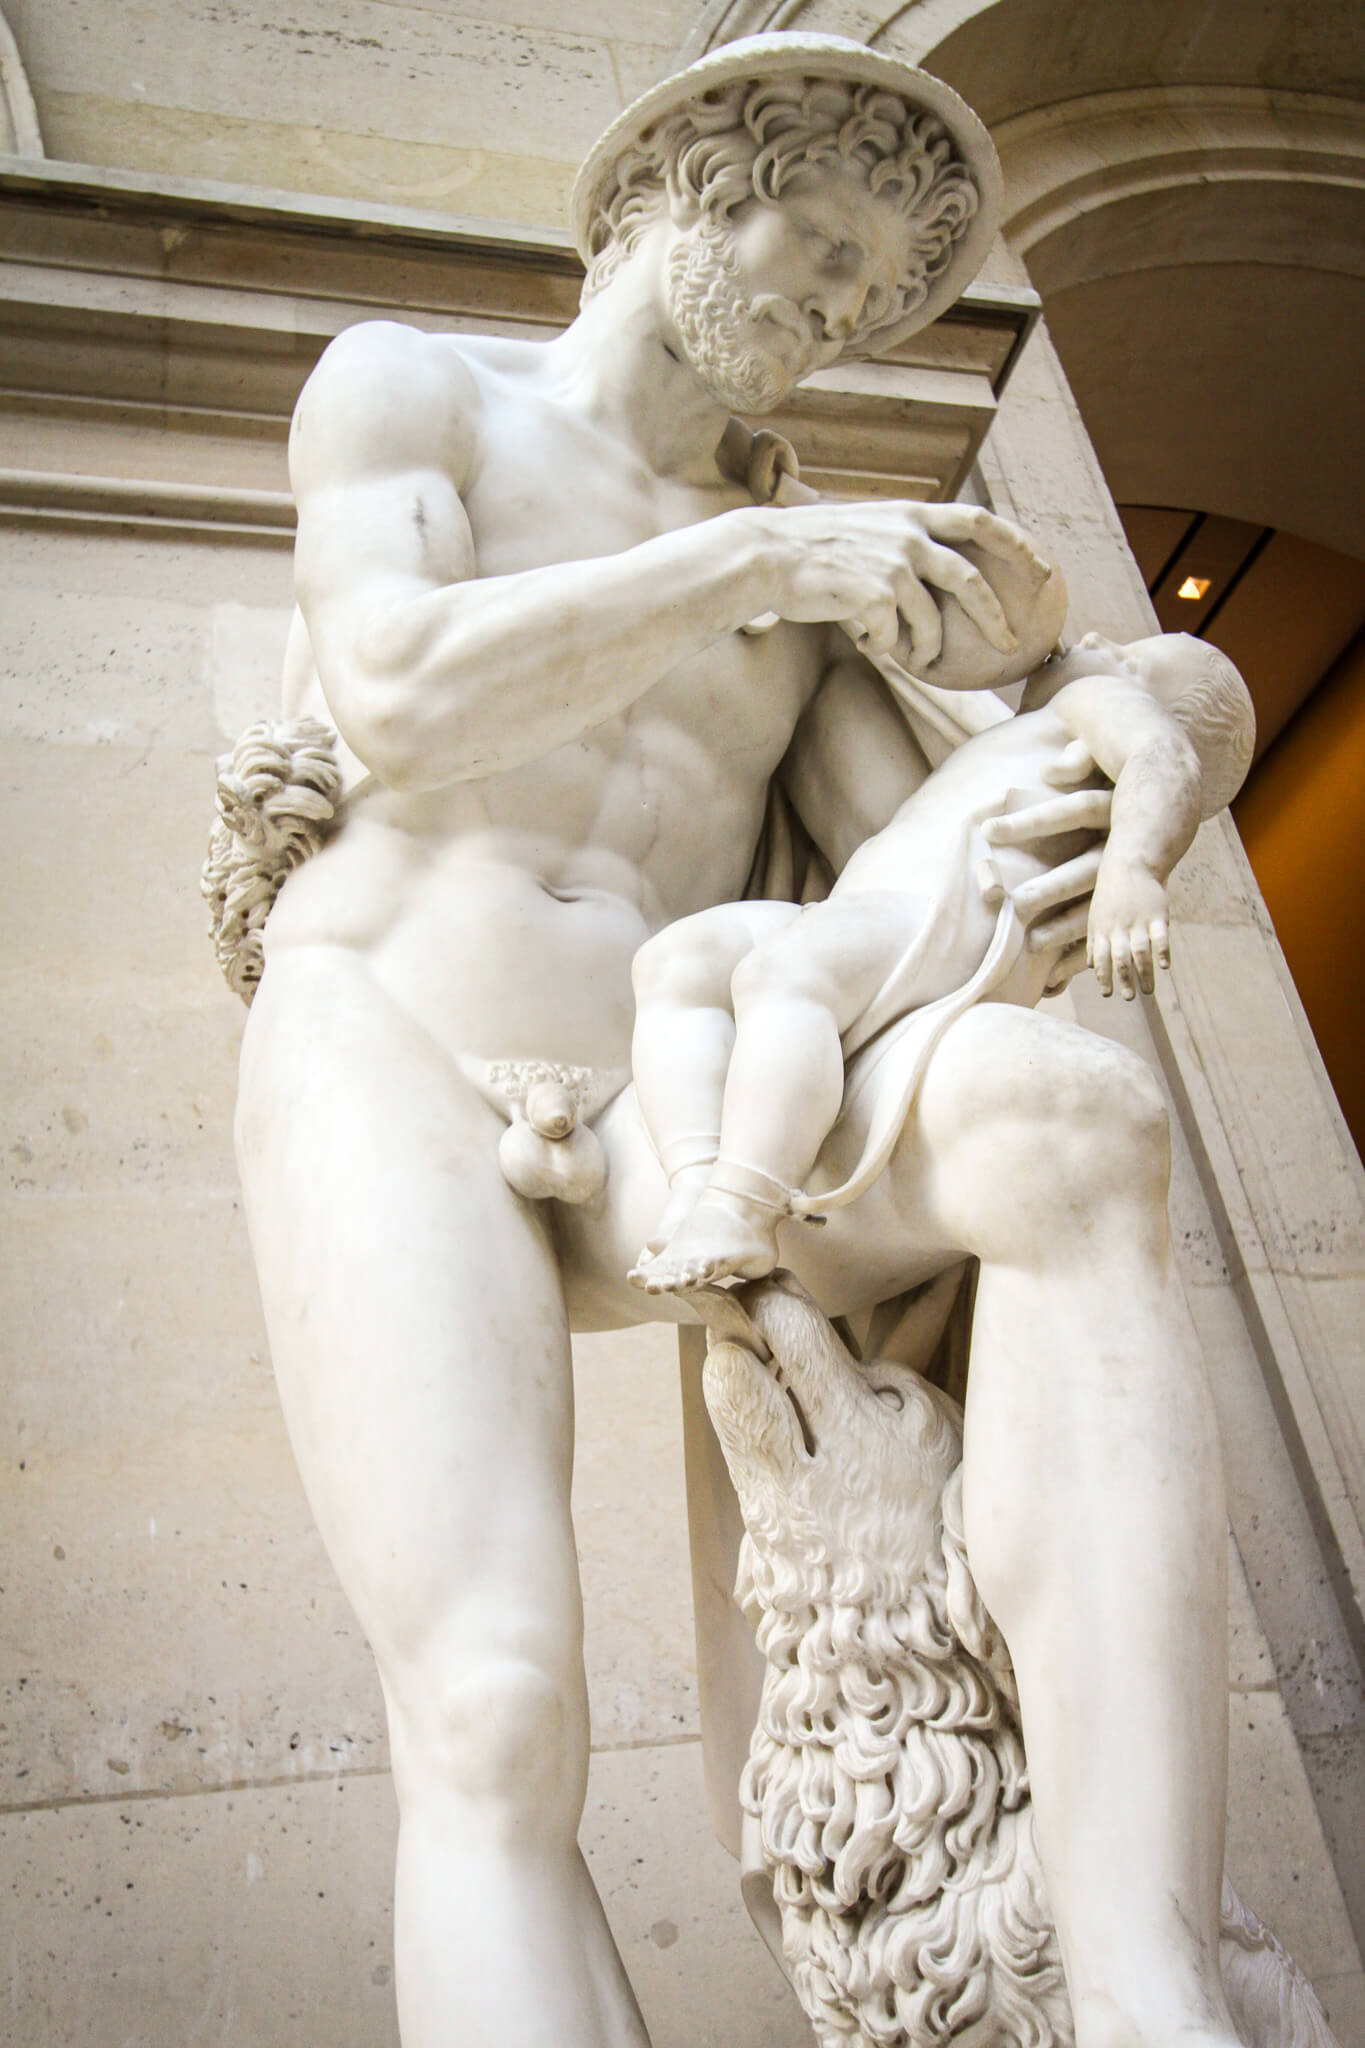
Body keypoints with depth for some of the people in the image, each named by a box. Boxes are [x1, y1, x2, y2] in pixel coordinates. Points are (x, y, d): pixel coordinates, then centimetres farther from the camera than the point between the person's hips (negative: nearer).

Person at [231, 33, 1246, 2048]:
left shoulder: (801, 578, 23)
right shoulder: (404, 379, 12)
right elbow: (393, 706, -10)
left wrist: (1005, 669, -6)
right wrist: (762, 556, -8)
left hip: (642, 1158, 4)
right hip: (388, 1075, -3)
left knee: (1079, 1119, -29)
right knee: (498, 1737, -29)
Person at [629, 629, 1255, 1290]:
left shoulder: (1102, 700, 21)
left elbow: (1166, 759, -3)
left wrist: (1130, 868, -23)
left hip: (957, 929, -8)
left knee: (780, 973, -35)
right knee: (676, 961, -16)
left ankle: (737, 1218, -49)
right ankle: (696, 1187, -36)